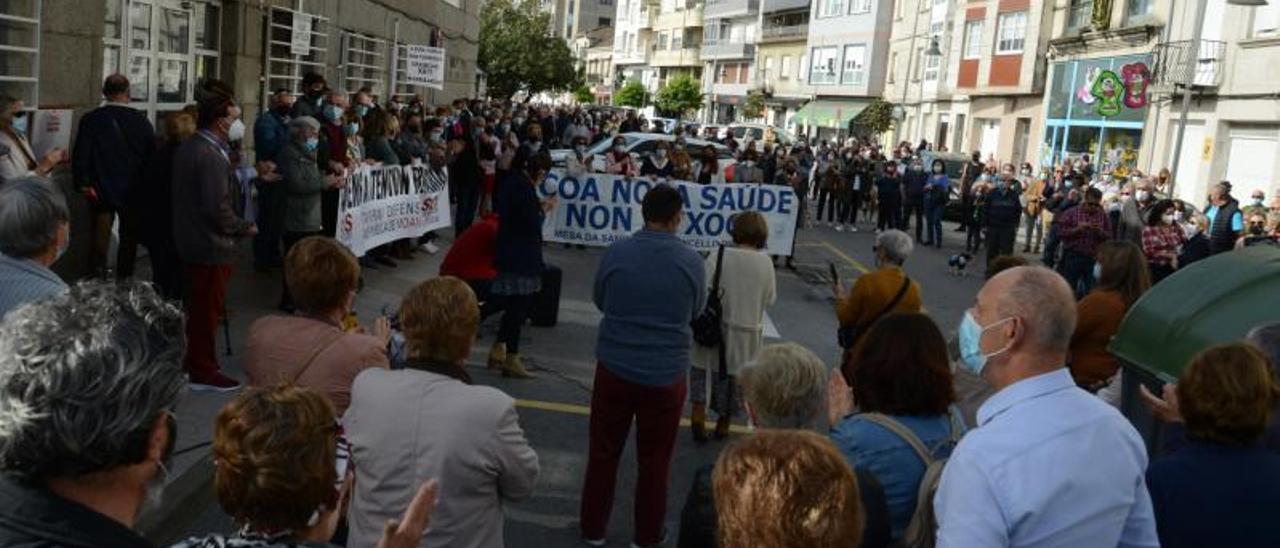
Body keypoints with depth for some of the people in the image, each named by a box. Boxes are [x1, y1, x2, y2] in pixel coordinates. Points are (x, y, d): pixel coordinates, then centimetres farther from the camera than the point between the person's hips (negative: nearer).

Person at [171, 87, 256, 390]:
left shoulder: (187, 148, 8)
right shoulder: (211, 157, -23)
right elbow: (218, 210, -26)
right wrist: (246, 228, -11)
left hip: (189, 239, 10)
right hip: (211, 246, -10)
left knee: (198, 306, 21)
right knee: (207, 310, 3)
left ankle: (193, 360, 34)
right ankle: (203, 372, 14)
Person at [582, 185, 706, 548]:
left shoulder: (616, 253, -8)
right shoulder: (692, 261, -10)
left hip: (615, 368, 1)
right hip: (666, 375, -1)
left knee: (603, 452, 17)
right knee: (654, 460, 15)